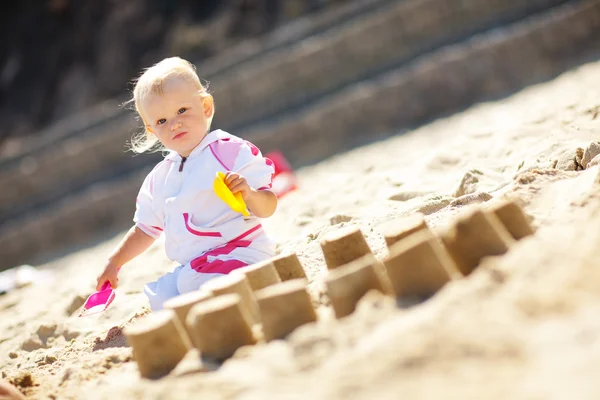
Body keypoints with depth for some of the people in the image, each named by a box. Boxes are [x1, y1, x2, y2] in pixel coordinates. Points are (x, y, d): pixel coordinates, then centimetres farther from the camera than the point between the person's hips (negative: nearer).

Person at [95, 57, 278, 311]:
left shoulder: (232, 151, -7)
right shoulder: (159, 178, 14)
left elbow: (267, 208, -11)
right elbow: (145, 230, 27)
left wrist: (249, 195, -33)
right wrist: (114, 263, 24)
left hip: (239, 255, -8)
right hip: (191, 269, 8)